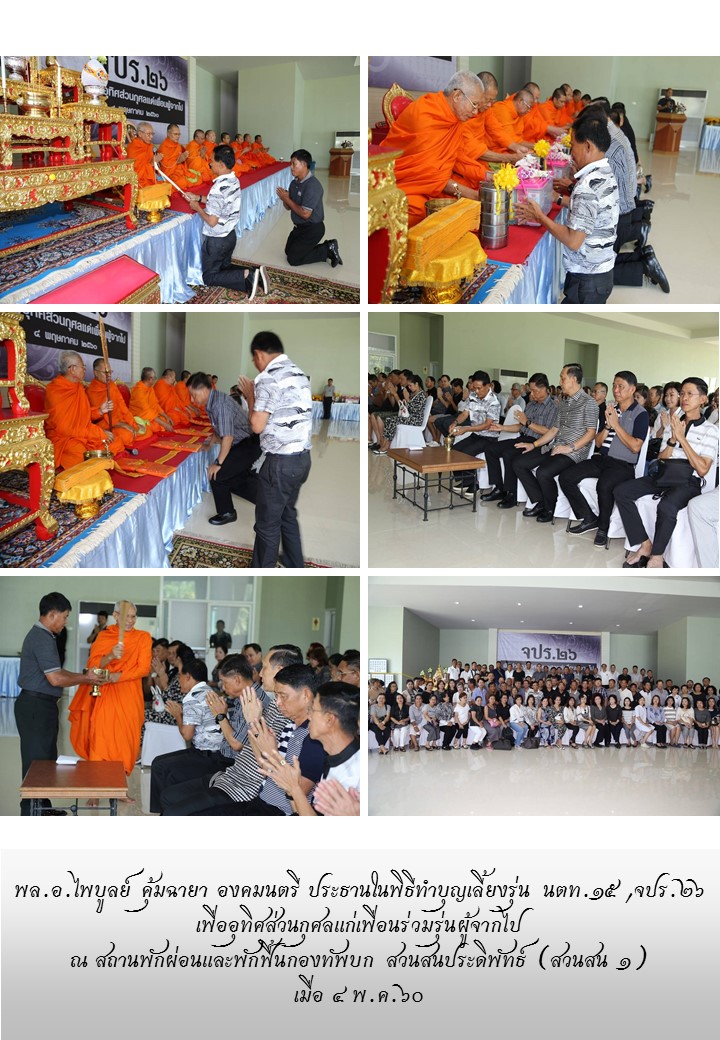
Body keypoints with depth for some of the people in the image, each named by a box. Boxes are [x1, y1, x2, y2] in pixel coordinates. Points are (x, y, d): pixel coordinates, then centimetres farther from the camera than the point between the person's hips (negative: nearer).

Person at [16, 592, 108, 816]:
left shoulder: (41, 636, 15)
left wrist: (83, 676, 11)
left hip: (40, 705, 11)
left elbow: (55, 671, 18)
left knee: (46, 757, 17)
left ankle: (43, 806, 26)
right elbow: (55, 679, -22)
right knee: (36, 759, -5)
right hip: (36, 706, -11)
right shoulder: (43, 639, -18)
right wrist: (86, 678, -10)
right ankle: (31, 814, 1)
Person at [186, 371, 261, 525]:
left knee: (217, 475, -9)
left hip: (249, 445, -10)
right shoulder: (212, 402, 4)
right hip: (242, 444, 10)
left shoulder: (220, 403, -25)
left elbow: (227, 437, -26)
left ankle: (226, 513, 7)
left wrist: (218, 463, -19)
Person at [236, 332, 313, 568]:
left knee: (267, 523, 3)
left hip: (280, 462, -9)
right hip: (302, 458, 9)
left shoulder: (268, 378, -16)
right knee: (288, 515, 23)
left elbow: (257, 426, -16)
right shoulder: (298, 374, 12)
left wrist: (250, 396, -2)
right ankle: (294, 566, 33)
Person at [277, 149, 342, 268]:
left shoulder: (313, 185, -26)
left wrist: (287, 199, -21)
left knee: (293, 259, -7)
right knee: (288, 251, 21)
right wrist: (284, 199, -15)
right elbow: (289, 207, 9)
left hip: (313, 228, -9)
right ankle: (327, 247, 18)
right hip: (300, 226, 9)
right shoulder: (295, 182, 1)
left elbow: (305, 213, -29)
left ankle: (327, 250, 3)